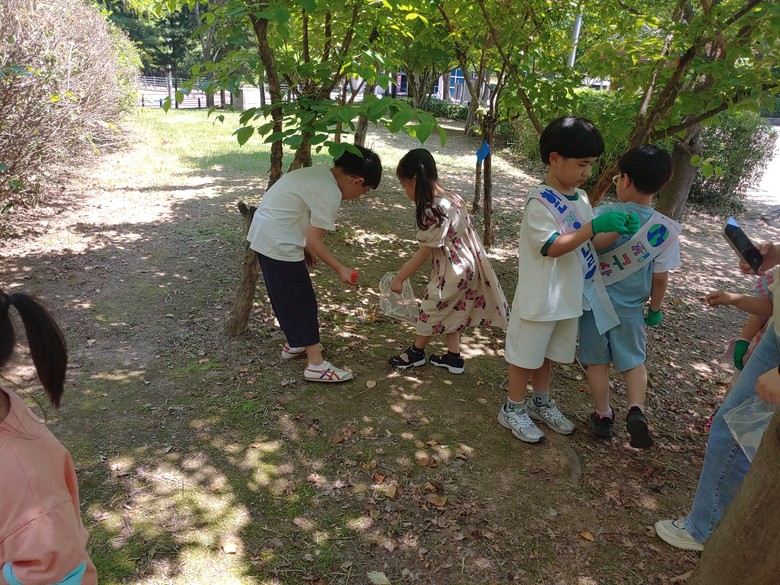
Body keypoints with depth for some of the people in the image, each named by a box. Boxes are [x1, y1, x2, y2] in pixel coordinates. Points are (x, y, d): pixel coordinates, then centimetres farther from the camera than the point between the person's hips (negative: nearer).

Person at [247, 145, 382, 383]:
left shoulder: (319, 174, 9)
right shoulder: (330, 193, -19)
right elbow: (314, 240, -18)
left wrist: (305, 249, 22)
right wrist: (340, 269, -10)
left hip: (263, 234, 10)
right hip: (279, 244, -10)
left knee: (287, 297, 22)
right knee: (302, 302, -1)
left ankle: (295, 343, 38)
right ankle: (316, 365, 6)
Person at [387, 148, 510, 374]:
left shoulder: (433, 211, -25)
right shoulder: (452, 198, 2)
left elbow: (423, 254, -19)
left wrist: (399, 278, -10)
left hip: (454, 271, -8)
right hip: (465, 265, 8)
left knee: (432, 307, 11)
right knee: (449, 310, 21)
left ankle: (416, 353, 31)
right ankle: (454, 357, 31)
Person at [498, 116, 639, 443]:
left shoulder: (580, 198, 6)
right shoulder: (540, 202, -19)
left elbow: (592, 241, 10)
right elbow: (553, 247, -27)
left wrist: (619, 231, -8)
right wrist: (594, 226, -32)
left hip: (568, 297, 8)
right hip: (539, 298, -8)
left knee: (546, 353, 22)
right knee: (525, 354, 8)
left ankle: (541, 404, 40)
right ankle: (513, 409, 25)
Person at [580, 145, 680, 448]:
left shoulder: (602, 214, -18)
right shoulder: (666, 229, -12)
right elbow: (660, 278, -6)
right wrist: (655, 309, 9)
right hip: (630, 308, 1)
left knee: (598, 362, 14)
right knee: (634, 361, 19)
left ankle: (602, 416, 25)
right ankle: (636, 409, -1)